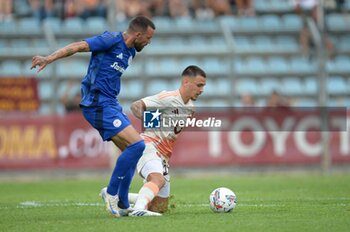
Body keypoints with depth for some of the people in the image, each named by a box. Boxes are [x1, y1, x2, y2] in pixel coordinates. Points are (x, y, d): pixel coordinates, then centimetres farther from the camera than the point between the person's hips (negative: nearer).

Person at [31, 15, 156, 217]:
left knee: (132, 150, 11)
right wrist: (49, 59, -31)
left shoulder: (130, 52, 15)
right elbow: (78, 46, -19)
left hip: (111, 104, 10)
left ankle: (122, 205, 17)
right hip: (98, 104, -10)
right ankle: (112, 193, -6)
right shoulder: (111, 40, -11)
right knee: (136, 145, -17)